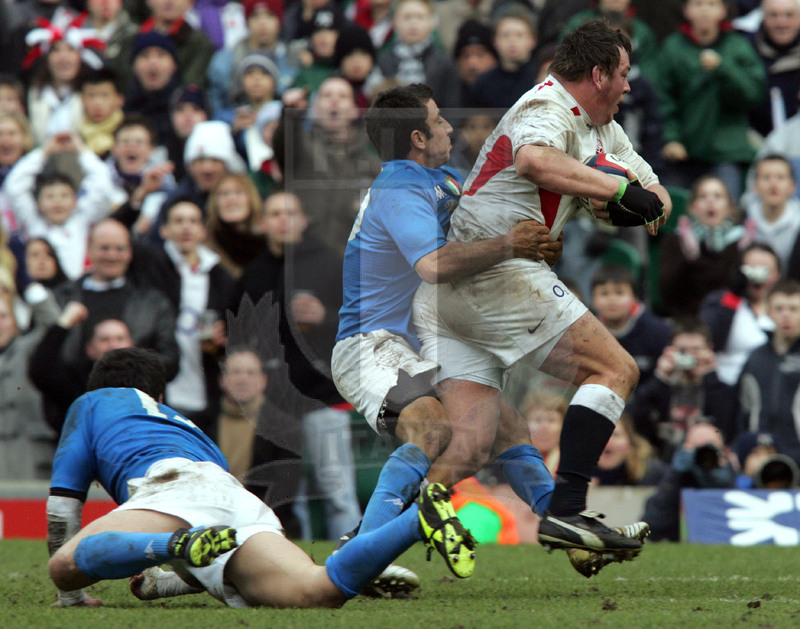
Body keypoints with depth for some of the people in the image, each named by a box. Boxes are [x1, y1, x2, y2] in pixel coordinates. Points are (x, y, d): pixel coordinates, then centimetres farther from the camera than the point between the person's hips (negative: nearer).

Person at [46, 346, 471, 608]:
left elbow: (62, 501, 24)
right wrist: (162, 587, 53)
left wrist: (71, 595, 29)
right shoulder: (188, 427, 47)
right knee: (320, 591, -23)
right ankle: (420, 521, -41)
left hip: (176, 483, -4)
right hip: (246, 505, 4)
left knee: (65, 566, -23)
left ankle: (179, 544, -44)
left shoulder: (92, 403, 35)